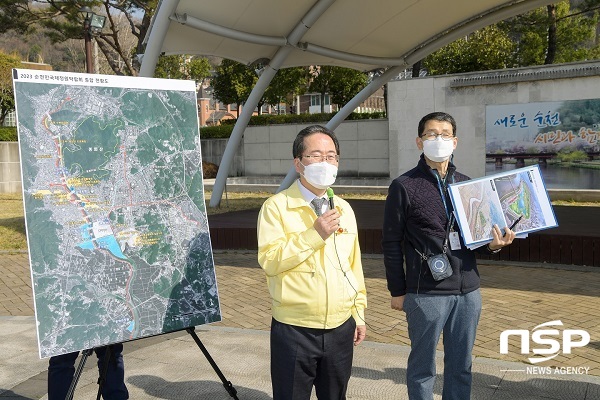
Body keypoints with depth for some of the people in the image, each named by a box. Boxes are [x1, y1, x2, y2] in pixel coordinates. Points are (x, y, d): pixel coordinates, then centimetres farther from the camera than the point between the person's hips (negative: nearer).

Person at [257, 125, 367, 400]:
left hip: (341, 329, 5)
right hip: (294, 331, -5)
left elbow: (354, 264, 14)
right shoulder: (276, 207, -8)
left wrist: (359, 313, 14)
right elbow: (269, 261, -18)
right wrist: (314, 234, -21)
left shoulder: (344, 208, 10)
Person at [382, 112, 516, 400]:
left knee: (460, 366, 16)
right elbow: (391, 244, -4)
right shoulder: (404, 187, -5)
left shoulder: (466, 184, 10)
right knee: (422, 367, 9)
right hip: (425, 294, -4)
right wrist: (397, 291, -4)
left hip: (468, 292, 5)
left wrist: (493, 244, -4)